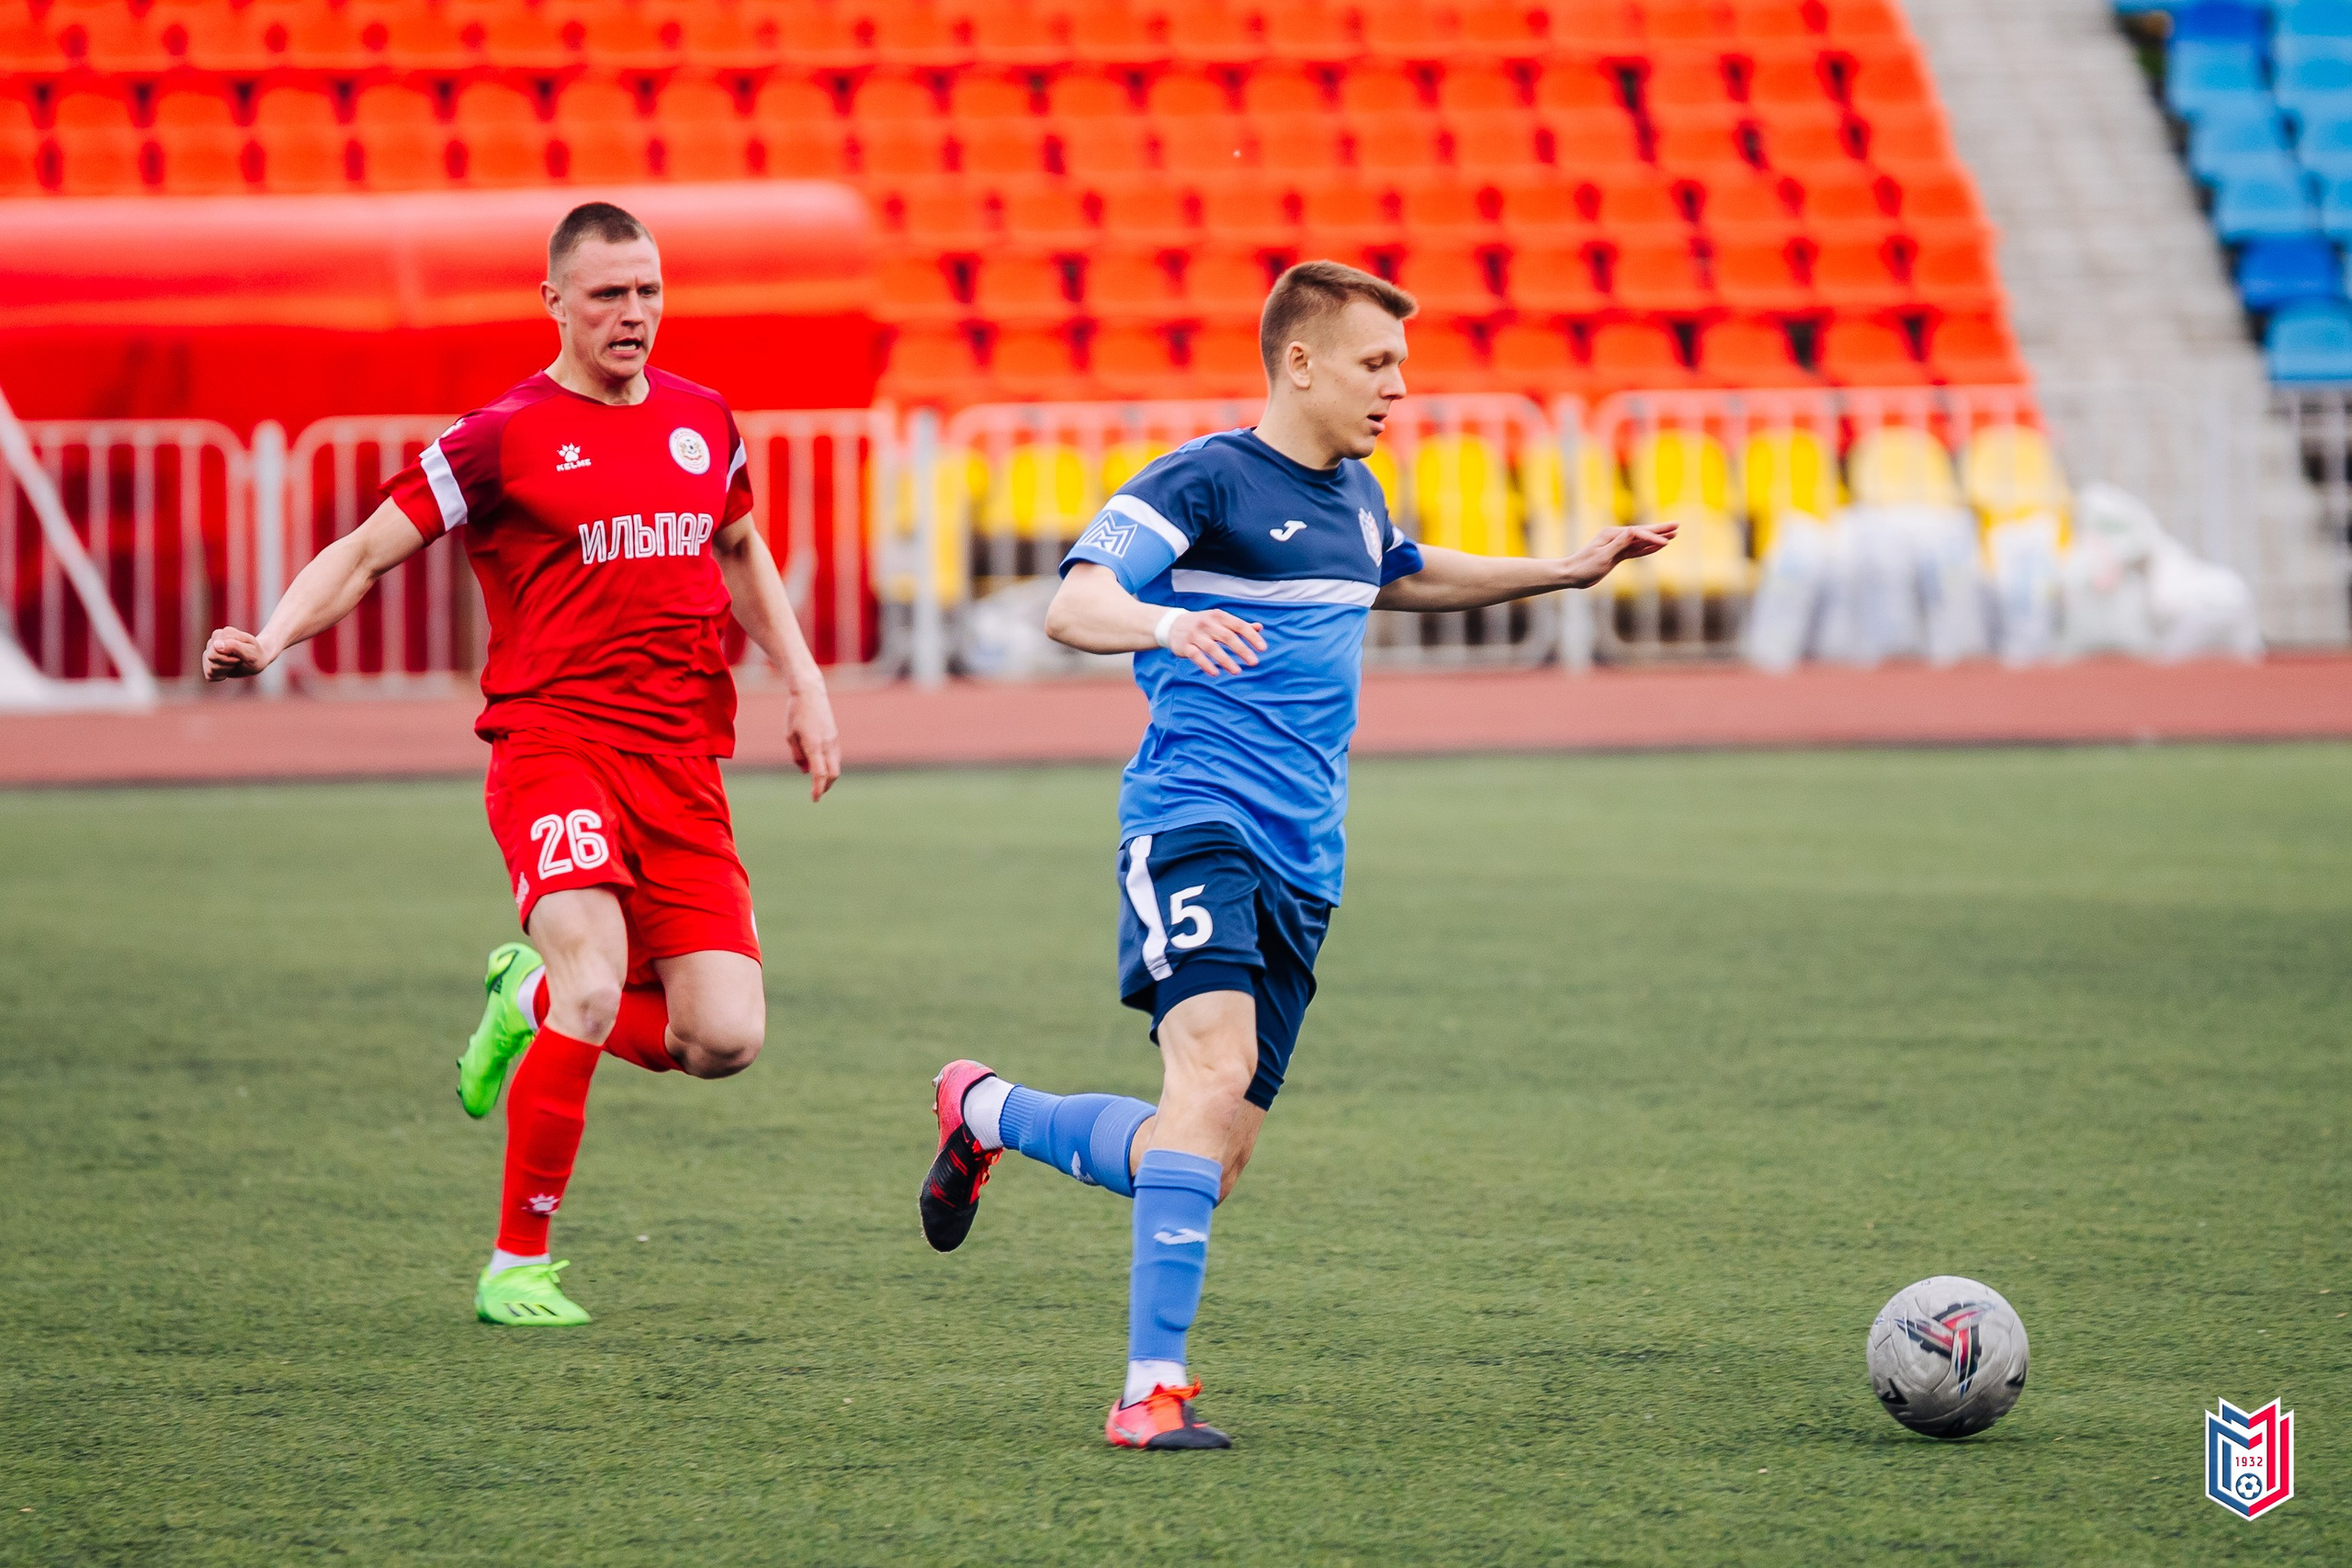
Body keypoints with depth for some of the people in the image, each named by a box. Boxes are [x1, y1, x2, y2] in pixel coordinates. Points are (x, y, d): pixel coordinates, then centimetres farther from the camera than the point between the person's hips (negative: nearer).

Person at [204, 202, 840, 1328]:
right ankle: (516, 1265, -13)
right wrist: (271, 640, -17)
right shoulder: (503, 438, -2)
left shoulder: (702, 421, 14)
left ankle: (530, 1002, 24)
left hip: (683, 767, 5)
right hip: (551, 741, -5)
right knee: (595, 986, -27)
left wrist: (803, 684, 24)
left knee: (725, 1039, -7)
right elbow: (367, 552, 0)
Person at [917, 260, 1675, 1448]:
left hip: (1302, 862, 8)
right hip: (1195, 821, -8)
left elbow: (1404, 578, 43)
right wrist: (1162, 622, -39)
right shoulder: (1204, 479, -5)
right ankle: (1154, 1387, -28)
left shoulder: (1354, 496, 19)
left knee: (1212, 1159, 4)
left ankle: (987, 1111, 31)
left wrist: (1569, 571, 39)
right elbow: (1072, 605, -18)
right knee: (1215, 1072, -28)